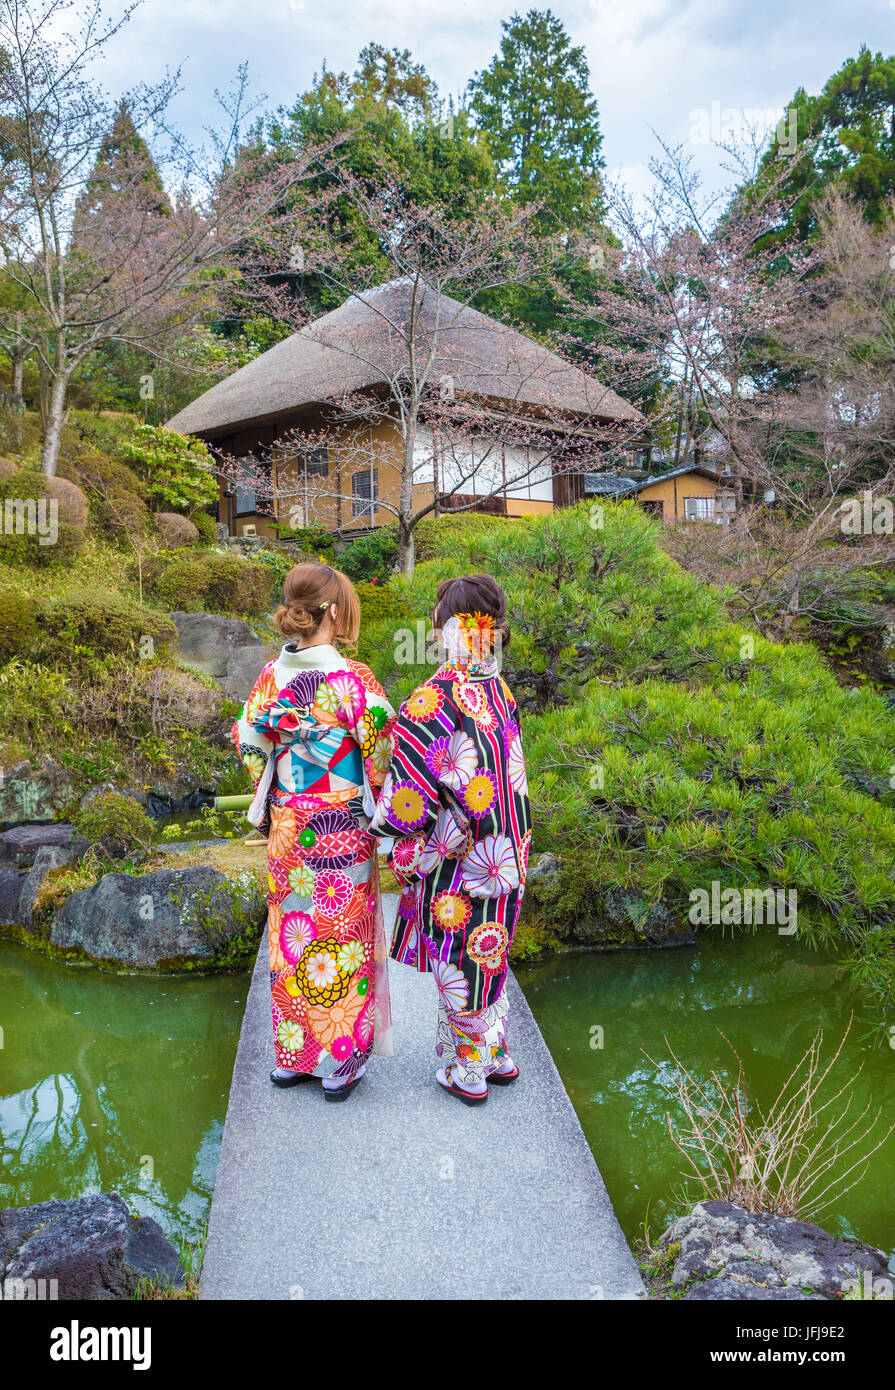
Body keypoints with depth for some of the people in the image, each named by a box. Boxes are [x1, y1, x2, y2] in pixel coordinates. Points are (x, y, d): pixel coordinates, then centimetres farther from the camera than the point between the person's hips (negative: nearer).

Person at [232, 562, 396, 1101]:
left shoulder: (270, 677, -2)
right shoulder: (353, 679, -16)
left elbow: (250, 747, 7)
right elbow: (381, 755, -13)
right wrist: (382, 812, 4)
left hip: (286, 828, 5)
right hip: (343, 833, -5)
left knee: (291, 936, 17)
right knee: (342, 941, 9)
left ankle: (291, 1055, 30)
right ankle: (340, 1063, 21)